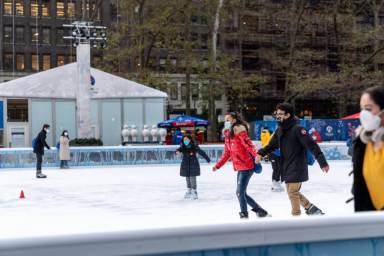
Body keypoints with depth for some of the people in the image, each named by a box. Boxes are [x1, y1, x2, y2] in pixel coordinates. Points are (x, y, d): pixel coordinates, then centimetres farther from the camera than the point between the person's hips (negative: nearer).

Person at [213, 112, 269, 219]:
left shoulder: (239, 131, -10)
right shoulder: (228, 135, 15)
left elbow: (248, 144, -22)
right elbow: (227, 154, 22)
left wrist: (256, 155, -36)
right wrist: (217, 166, 24)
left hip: (246, 167, -9)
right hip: (240, 168, 9)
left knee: (240, 192, -7)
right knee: (242, 193, 12)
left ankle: (244, 215, 6)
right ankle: (260, 211, 24)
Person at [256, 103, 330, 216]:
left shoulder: (297, 129, -17)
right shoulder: (280, 130, 6)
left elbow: (312, 145, -20)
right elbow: (272, 145, 15)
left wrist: (322, 162, -24)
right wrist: (261, 153, -3)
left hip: (297, 167, -8)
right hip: (286, 168, 8)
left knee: (293, 193, -8)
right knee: (292, 192, 15)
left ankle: (296, 215, 5)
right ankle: (310, 207, 30)